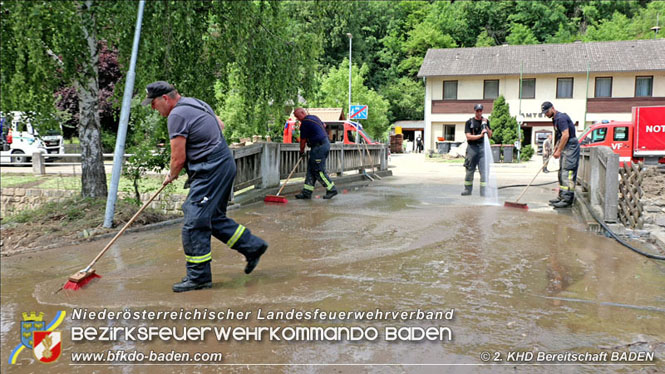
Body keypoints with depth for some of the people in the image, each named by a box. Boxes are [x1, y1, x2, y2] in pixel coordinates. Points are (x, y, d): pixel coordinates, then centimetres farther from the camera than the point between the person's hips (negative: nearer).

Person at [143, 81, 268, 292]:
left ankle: (199, 277, 1)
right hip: (224, 165, 10)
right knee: (214, 218, 18)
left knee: (194, 223, -6)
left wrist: (171, 176, 5)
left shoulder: (177, 115, -14)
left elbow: (178, 159, -14)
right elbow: (220, 124, 31)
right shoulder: (195, 103, 15)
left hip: (211, 172, -10)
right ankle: (252, 247, 24)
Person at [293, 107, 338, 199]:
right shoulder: (314, 117, 15)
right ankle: (307, 192, 10)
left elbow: (303, 139, -6)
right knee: (311, 169, 9)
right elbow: (324, 125, 34)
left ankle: (331, 189, 2)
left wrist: (301, 151, 7)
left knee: (319, 171, -5)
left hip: (319, 147, -10)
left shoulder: (305, 122, -13)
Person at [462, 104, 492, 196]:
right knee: (470, 169, 4)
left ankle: (483, 191, -1)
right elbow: (468, 137, -6)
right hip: (472, 147, -1)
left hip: (482, 147, 1)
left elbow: (490, 135, 8)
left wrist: (485, 125, -4)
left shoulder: (486, 121, 12)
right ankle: (468, 189, 15)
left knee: (484, 170, -4)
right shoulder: (469, 122, 3)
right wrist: (480, 135, -17)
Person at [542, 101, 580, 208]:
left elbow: (566, 135, -23)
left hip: (570, 147, -11)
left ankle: (567, 199, -13)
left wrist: (558, 150, -19)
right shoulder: (555, 119, 17)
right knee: (562, 173, 13)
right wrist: (556, 149, 20)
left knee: (567, 173, -12)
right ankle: (562, 197, 20)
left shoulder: (561, 118, -16)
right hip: (565, 148, 11)